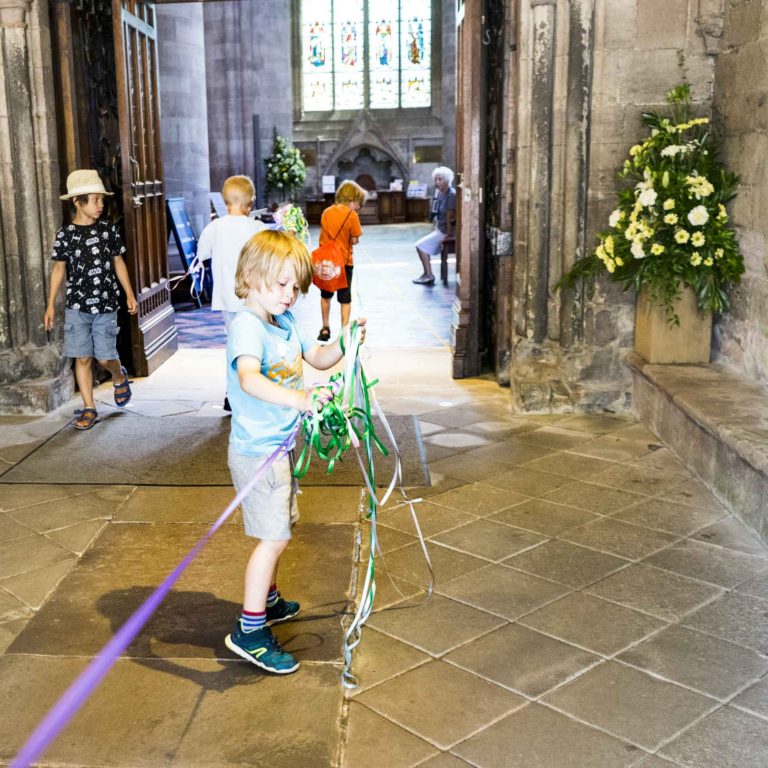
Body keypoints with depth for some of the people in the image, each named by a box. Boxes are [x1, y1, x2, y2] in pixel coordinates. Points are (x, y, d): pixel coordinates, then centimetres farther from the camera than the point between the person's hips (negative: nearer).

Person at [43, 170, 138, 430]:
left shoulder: (109, 230, 0)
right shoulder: (65, 235, -2)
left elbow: (118, 263, 9)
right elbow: (59, 269, 4)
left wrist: (130, 295, 6)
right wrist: (51, 305, 3)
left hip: (106, 306, 0)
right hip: (77, 307, 0)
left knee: (105, 357, -1)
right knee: (82, 358, 1)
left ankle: (119, 377, 35)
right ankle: (89, 409, 11)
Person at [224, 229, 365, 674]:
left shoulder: (286, 321, 8)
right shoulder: (247, 326, -22)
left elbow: (318, 359, 20)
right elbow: (249, 378, -41)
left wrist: (344, 343, 0)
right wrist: (297, 398, -56)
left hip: (280, 446, 10)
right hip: (257, 450, -10)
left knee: (280, 529, 21)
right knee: (274, 537, -8)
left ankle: (269, 601, 40)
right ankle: (250, 632, 2)